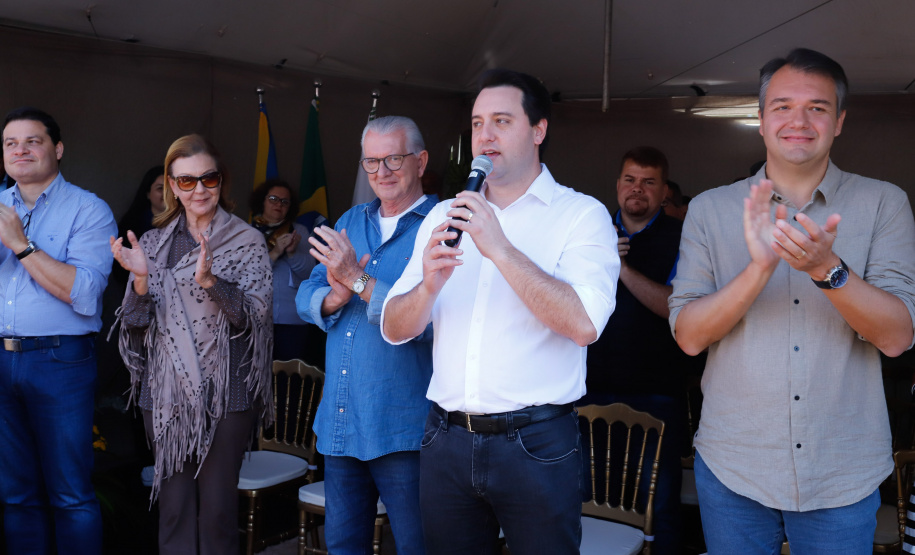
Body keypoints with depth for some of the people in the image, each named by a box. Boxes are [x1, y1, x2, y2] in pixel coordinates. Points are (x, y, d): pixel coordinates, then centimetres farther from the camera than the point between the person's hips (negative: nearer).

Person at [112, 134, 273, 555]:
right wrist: (140, 278, -15)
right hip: (166, 391, 3)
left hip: (226, 392, -3)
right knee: (173, 501, 8)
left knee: (218, 503, 1)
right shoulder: (154, 242, 8)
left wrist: (210, 281, -26)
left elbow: (255, 314, -10)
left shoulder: (247, 242, 0)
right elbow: (136, 322, 4)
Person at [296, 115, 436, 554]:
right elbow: (306, 299, 7)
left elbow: (429, 319, -23)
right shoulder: (351, 222, 12)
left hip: (402, 430, -6)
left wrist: (359, 281, -23)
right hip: (339, 420, 7)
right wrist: (334, 298, -15)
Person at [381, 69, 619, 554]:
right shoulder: (444, 216, 9)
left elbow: (584, 323, -19)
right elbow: (394, 329, 6)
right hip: (446, 438, 4)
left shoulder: (582, 214, -4)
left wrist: (500, 248, -21)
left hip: (535, 443, -4)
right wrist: (429, 285, -15)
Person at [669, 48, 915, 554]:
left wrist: (827, 268, -27)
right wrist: (759, 268, -23)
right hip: (732, 468, 0)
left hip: (844, 476, 0)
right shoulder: (709, 209, -1)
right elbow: (689, 336, -8)